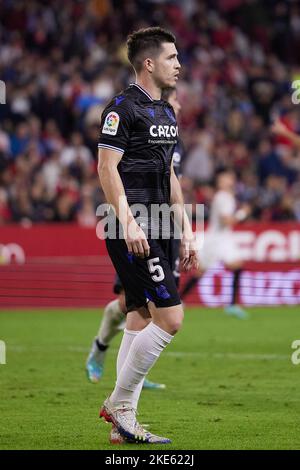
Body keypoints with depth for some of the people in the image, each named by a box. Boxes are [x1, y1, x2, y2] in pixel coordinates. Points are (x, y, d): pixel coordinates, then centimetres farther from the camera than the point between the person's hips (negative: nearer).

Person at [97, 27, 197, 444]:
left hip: (157, 230, 9)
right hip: (132, 230, -9)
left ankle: (123, 422, 10)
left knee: (141, 320, 8)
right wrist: (127, 221, -22)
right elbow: (107, 167, -15)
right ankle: (119, 403, -3)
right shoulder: (123, 108, -9)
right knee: (170, 316, -13)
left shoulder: (166, 113, 18)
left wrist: (186, 231, 20)